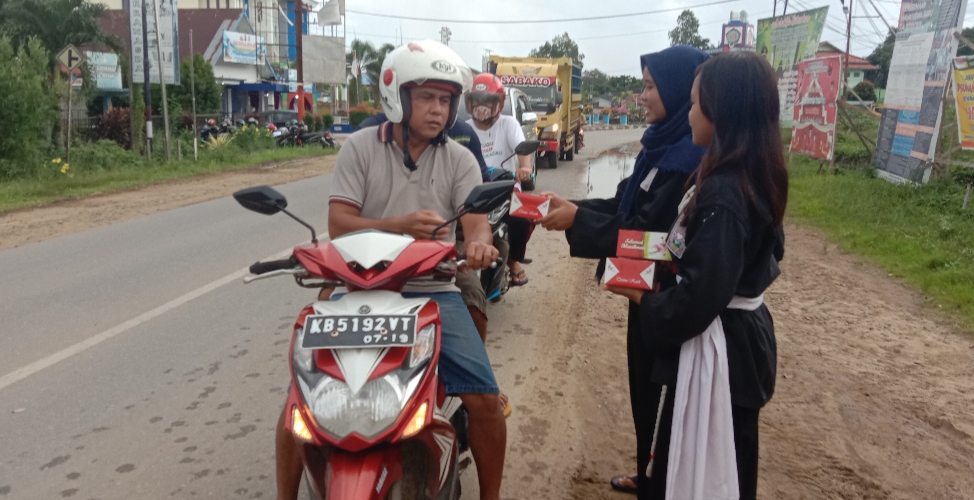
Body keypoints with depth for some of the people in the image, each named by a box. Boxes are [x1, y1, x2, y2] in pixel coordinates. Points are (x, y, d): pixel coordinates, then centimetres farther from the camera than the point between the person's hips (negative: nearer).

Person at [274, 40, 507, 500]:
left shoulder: (460, 160, 5)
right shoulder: (360, 148, 1)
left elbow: (475, 220, -9)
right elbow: (338, 223, -8)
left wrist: (479, 244, -35)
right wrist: (400, 225, -25)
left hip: (433, 293, 1)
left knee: (484, 399, -11)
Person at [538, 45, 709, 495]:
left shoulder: (692, 156, -24)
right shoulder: (665, 144, 7)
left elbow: (651, 230, -26)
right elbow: (626, 203, 9)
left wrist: (578, 219, -23)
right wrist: (571, 207, -1)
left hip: (668, 295, -9)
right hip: (652, 286, 9)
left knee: (659, 388, 7)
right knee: (644, 381, 21)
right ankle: (648, 473, 39)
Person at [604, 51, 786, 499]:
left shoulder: (722, 193, -27)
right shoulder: (755, 178, 3)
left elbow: (698, 299, -28)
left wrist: (641, 298, -10)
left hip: (713, 351, -10)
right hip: (742, 340, 10)